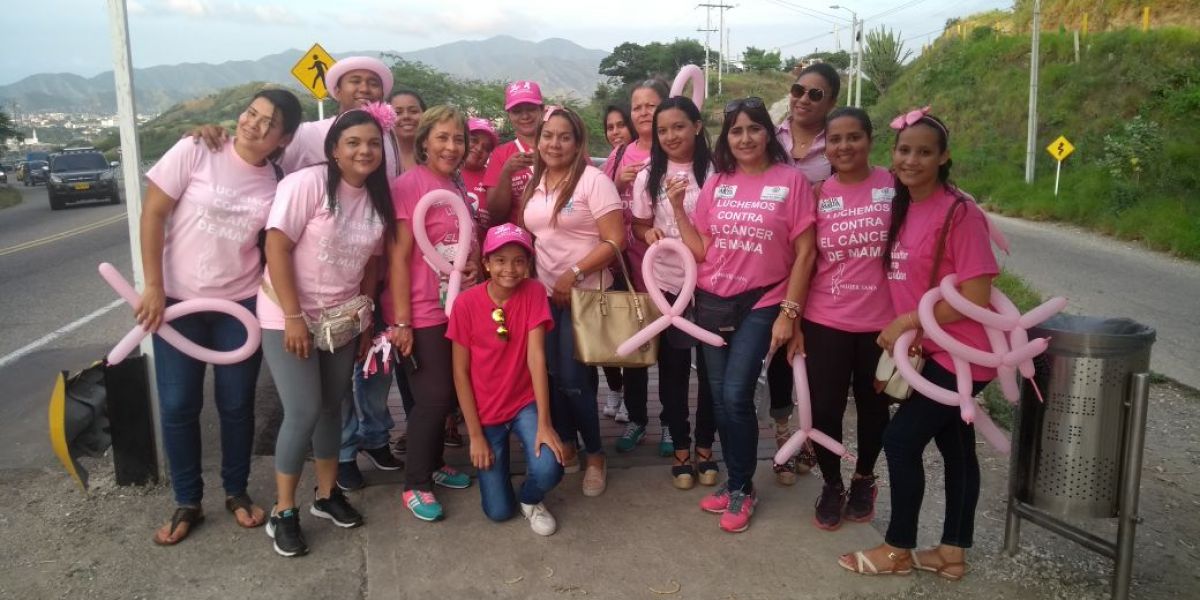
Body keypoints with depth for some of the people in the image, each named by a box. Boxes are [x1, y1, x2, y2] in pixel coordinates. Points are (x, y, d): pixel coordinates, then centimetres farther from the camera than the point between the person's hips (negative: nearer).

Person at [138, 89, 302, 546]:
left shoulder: (276, 186, -1)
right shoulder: (195, 152, -8)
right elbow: (152, 215, -7)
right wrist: (153, 287, -11)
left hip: (240, 305, 2)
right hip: (178, 301, -1)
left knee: (236, 404, 9)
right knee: (178, 406, 5)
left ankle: (237, 493, 29)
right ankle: (187, 503, 23)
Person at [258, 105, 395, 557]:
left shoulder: (377, 198, 2)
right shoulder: (306, 183, -16)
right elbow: (276, 249, -18)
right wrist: (294, 318, -21)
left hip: (341, 321, 6)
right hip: (288, 318, -6)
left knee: (332, 407, 14)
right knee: (303, 412, -7)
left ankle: (327, 494, 31)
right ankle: (283, 512, 10)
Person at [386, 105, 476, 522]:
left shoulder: (456, 187, 10)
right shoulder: (408, 185, -14)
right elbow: (398, 257, -16)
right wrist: (401, 321, -18)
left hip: (455, 308, 7)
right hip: (421, 314, -7)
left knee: (446, 393, 15)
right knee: (435, 397, -3)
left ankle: (433, 464, 33)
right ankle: (415, 485, 14)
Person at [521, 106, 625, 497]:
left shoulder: (593, 180, -11)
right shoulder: (535, 182, 9)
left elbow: (615, 241, -16)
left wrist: (574, 274, -19)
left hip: (583, 293, -6)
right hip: (543, 292, 6)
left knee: (574, 379, -5)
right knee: (554, 374, 11)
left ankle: (595, 456, 15)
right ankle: (566, 446, 28)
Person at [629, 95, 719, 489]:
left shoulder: (715, 173, -7)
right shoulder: (648, 178, 3)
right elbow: (639, 225, 11)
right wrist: (649, 233, -11)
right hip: (667, 286, 2)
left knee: (710, 367, 9)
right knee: (673, 370, 10)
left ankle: (705, 449, 28)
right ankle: (681, 451, 25)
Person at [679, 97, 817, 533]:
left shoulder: (790, 180, -6)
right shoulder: (716, 183, 6)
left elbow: (804, 251, -6)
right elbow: (702, 251, 4)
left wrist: (789, 312, -9)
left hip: (761, 304, -4)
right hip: (712, 302, 4)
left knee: (736, 396, -9)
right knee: (719, 396, 8)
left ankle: (742, 489, 13)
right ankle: (736, 481, 27)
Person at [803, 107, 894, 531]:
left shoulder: (895, 186, -4)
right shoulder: (817, 193, 0)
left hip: (883, 320, 0)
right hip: (825, 321, 1)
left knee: (873, 405, 16)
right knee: (824, 407, 4)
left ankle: (864, 480, 39)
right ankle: (832, 486, 27)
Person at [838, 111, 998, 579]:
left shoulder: (960, 212, -19)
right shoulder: (904, 210, 5)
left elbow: (977, 296, -23)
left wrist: (906, 323, -18)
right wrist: (903, 336, 2)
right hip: (934, 350, 8)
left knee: (901, 439, -3)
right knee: (955, 446, 16)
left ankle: (899, 550, 14)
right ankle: (953, 553, 28)